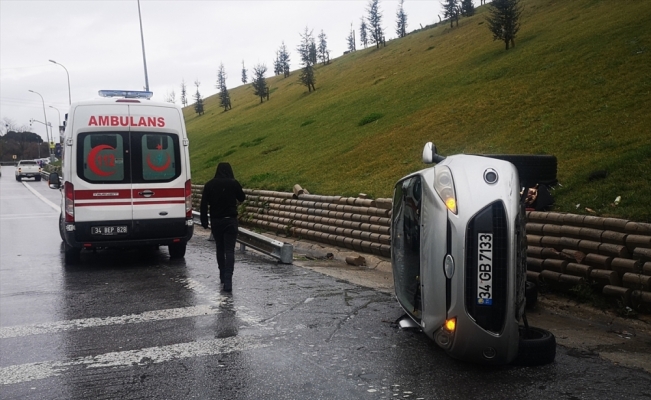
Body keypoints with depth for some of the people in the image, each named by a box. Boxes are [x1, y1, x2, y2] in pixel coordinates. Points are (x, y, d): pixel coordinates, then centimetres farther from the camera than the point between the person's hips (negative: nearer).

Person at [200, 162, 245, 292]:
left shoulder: (210, 184, 0)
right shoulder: (233, 183, -6)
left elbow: (204, 204, -1)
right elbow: (242, 198, 9)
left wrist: (204, 220, 4)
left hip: (215, 221, 3)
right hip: (230, 220, -3)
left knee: (220, 248, 18)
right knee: (229, 250, -5)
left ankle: (223, 276, 26)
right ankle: (228, 279, -16)